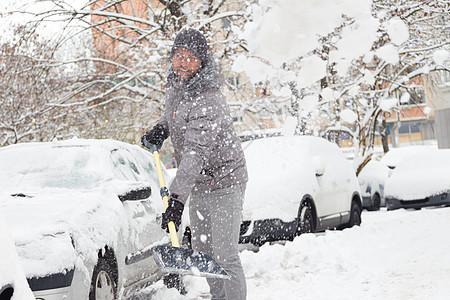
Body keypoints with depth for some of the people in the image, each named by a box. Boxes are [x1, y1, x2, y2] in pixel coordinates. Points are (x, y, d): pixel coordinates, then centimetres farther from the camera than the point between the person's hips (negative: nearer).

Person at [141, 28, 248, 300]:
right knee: (203, 253, 18)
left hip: (223, 182, -9)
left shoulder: (208, 102, -28)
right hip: (199, 184, 9)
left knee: (225, 257, -12)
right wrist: (161, 128, 4)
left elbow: (196, 154, -37)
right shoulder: (175, 84, 1)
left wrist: (177, 197, -44)